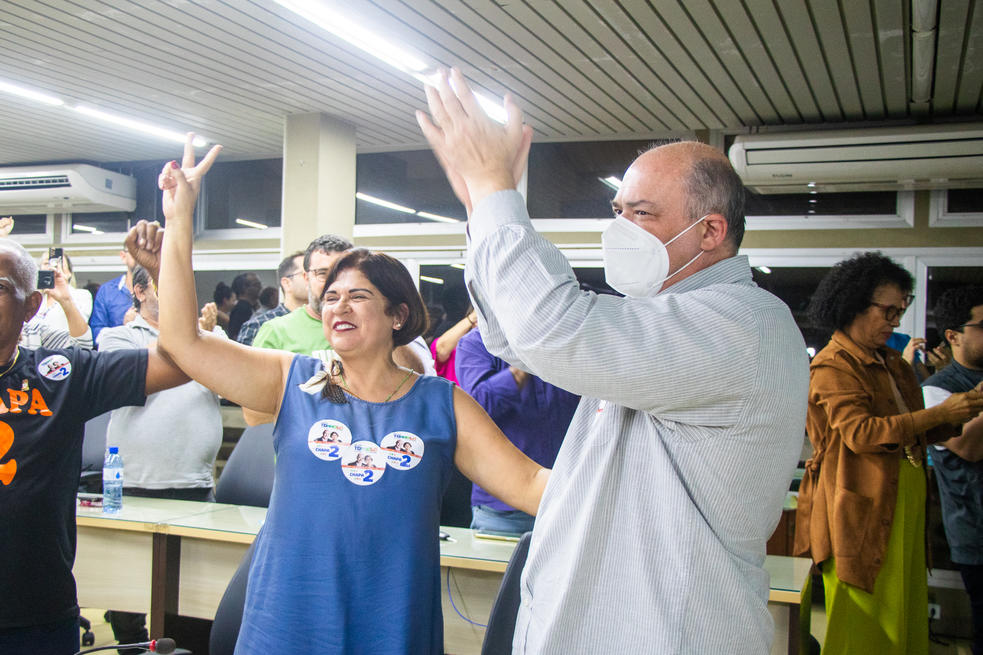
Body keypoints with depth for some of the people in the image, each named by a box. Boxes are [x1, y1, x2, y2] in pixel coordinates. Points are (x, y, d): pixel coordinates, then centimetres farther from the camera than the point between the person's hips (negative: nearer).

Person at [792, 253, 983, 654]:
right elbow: (859, 432, -21)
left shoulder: (892, 362, 17)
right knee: (864, 620, -3)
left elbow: (914, 432, 21)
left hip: (905, 500, 8)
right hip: (861, 507, -8)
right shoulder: (832, 366, -9)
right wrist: (939, 413, -20)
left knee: (905, 608, 9)